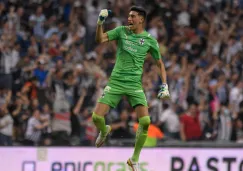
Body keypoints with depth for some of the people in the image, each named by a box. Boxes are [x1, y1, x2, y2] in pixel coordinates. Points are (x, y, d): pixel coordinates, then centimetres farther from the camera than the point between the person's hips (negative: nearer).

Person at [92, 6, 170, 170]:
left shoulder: (149, 40, 1)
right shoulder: (121, 31, 2)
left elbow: (160, 63, 10)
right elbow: (100, 39, -5)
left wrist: (165, 85, -1)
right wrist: (100, 22, -20)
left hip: (135, 84, -1)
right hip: (116, 82, 1)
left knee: (145, 121, -17)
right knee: (97, 117, -9)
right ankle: (104, 131, 31)